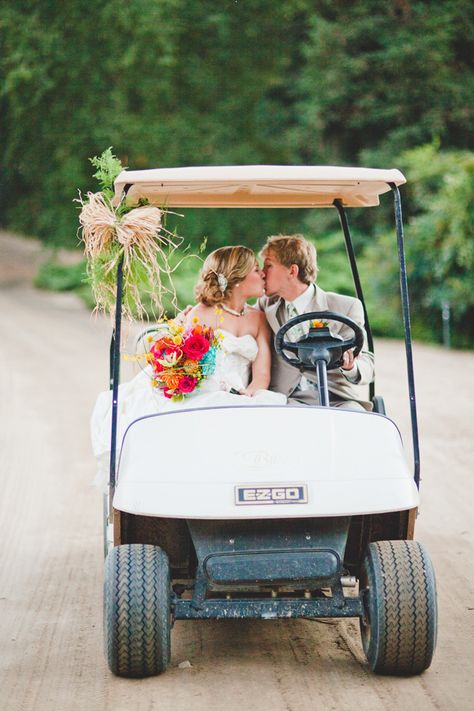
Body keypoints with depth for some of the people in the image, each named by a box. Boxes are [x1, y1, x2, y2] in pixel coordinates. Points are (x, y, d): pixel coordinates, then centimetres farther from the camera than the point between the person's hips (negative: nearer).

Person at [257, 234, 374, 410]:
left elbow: (367, 368, -3)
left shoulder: (346, 307, 3)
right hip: (290, 400, 1)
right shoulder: (266, 305, 16)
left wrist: (350, 367, -25)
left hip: (340, 400, -1)